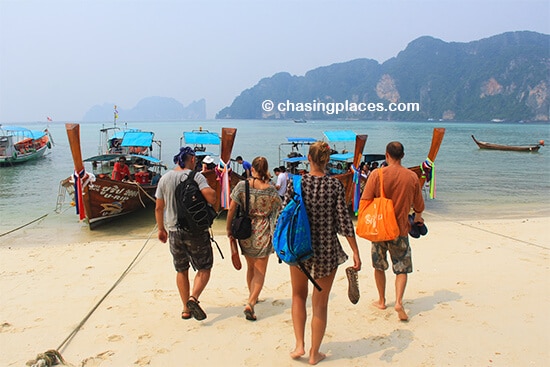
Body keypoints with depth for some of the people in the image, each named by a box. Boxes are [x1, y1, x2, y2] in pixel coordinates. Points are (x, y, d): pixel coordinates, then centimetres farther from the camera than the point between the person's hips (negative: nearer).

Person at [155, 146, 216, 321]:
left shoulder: (165, 178, 5)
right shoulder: (196, 176, -10)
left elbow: (159, 208, 8)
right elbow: (211, 198, -24)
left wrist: (161, 229, 19)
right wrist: (211, 191, -1)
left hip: (174, 230, 5)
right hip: (196, 230, -4)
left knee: (181, 270, 16)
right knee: (204, 268, 9)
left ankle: (186, 309, 21)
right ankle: (193, 298, -12)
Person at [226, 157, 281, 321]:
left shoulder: (242, 185, -7)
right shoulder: (270, 189, -8)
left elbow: (231, 209, -6)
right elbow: (278, 210, 3)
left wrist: (229, 229, 3)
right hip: (263, 233, -2)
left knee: (251, 266, 23)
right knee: (260, 271, 5)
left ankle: (252, 296, 40)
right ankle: (250, 303, -10)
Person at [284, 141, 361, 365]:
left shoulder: (296, 183, -7)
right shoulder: (335, 185, -9)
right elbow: (344, 222, -10)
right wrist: (356, 253, -4)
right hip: (327, 250, -1)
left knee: (298, 296, 24)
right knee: (320, 304, 14)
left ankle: (299, 345, 19)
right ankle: (314, 354, 26)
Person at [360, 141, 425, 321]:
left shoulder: (377, 175, -11)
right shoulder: (412, 176, -4)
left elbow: (365, 202, -9)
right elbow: (419, 205, 7)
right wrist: (418, 217, 29)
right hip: (400, 229, 0)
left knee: (379, 266, 17)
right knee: (402, 268, 10)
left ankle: (382, 300, 28)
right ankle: (399, 301, -8)